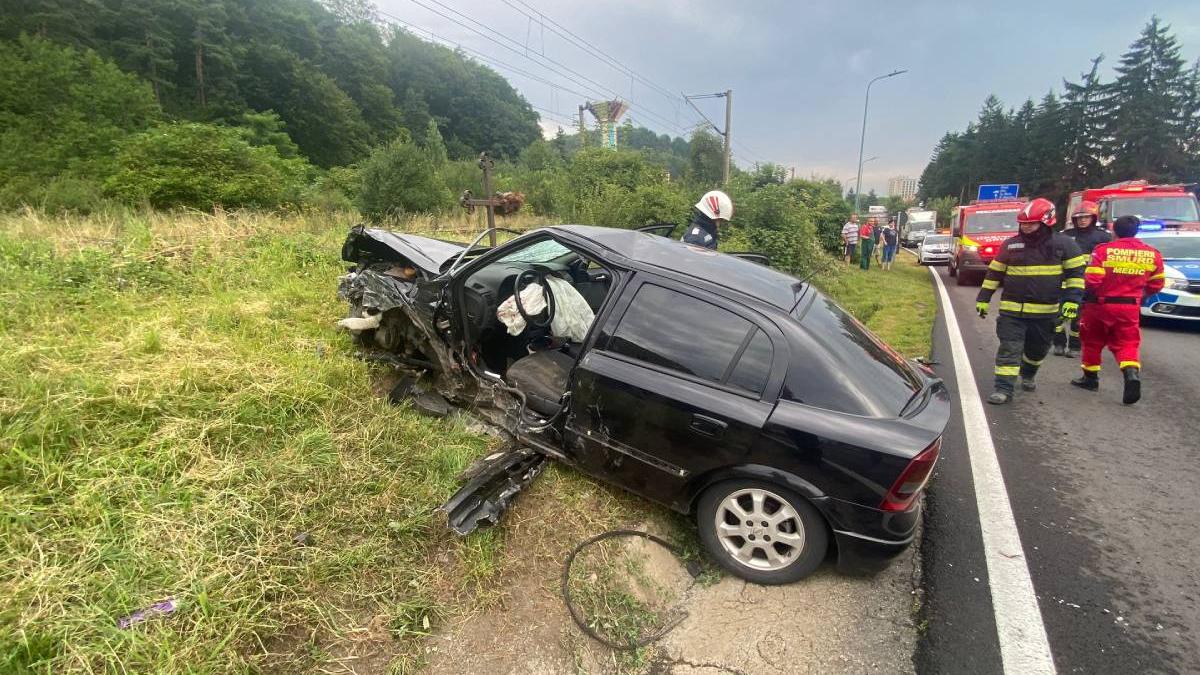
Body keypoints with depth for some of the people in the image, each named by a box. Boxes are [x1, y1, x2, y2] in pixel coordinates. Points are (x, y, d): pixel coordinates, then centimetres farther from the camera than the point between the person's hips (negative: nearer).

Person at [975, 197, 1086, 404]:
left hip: (1046, 311, 0)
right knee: (1009, 349, -7)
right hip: (1012, 309, 0)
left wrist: (1072, 299, -11)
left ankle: (1027, 375, 43)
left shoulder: (1063, 244, -2)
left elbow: (1076, 273, 1)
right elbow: (994, 273, 10)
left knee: (1037, 349, 17)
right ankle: (1004, 388, -6)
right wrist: (983, 298, 8)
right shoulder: (1010, 244, 3)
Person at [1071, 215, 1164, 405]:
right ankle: (1132, 373, -15)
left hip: (1100, 304, -3)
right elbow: (1156, 284, 8)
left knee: (1093, 342, 13)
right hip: (1130, 307, 3)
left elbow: (1092, 280, -16)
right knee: (1127, 344, 9)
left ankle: (1090, 378, 22)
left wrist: (1090, 294, 4)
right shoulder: (1152, 253, 2)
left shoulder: (1103, 250, -12)